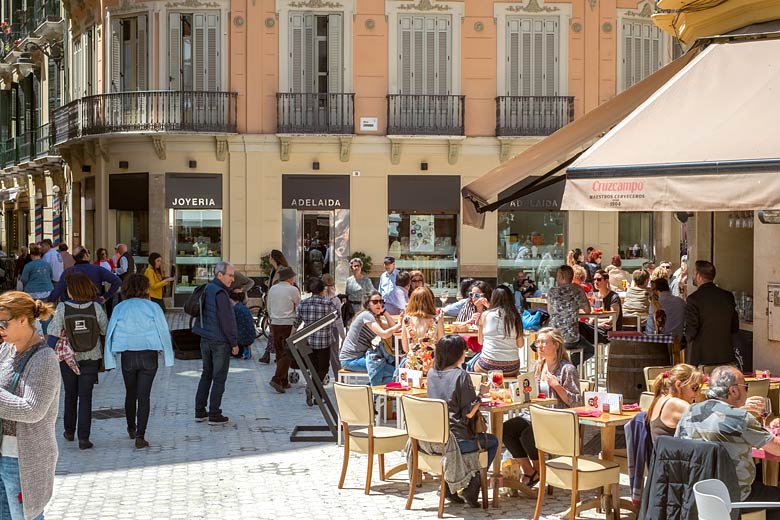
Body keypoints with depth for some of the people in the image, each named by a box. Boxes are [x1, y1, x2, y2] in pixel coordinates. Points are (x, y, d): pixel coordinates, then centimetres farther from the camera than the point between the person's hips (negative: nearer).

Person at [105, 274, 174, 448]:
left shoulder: (119, 308, 0)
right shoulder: (152, 307, -5)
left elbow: (110, 334, 0)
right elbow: (164, 332, -4)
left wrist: (110, 360, 4)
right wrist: (167, 357, 3)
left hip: (128, 356, 2)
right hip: (149, 355, -2)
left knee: (130, 394, 20)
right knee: (144, 396, -1)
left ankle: (131, 429, 36)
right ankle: (140, 435, -8)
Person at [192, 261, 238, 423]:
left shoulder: (207, 290, 10)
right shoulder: (220, 294, -18)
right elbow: (226, 321, -20)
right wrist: (234, 343, -12)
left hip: (205, 340, 8)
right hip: (220, 342, -8)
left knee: (206, 375, 16)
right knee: (219, 378, -1)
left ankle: (200, 412, 18)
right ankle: (214, 415, 1)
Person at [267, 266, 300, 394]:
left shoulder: (272, 289, 9)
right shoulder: (293, 290, -8)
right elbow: (299, 306, 0)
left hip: (275, 324, 6)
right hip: (289, 324, -6)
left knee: (279, 353, 13)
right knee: (287, 354, -4)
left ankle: (284, 382, 16)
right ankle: (277, 379, -17)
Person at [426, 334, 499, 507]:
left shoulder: (432, 373, 6)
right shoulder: (460, 375, -14)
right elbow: (469, 412, -16)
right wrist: (480, 395, 0)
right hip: (454, 441, -7)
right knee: (492, 441, 19)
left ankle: (450, 484, 26)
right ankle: (471, 487, 11)